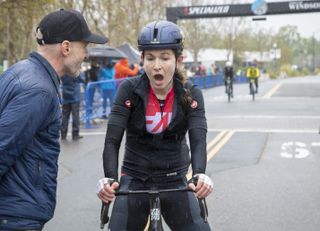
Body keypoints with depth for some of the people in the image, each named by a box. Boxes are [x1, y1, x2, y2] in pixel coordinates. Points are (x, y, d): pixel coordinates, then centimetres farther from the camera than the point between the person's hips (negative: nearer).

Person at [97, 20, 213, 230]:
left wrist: (200, 174, -41)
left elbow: (198, 139, -21)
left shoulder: (191, 95, -9)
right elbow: (112, 139, -18)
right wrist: (109, 178, -37)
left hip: (175, 181, 1)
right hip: (135, 180, 0)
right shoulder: (130, 90, -12)